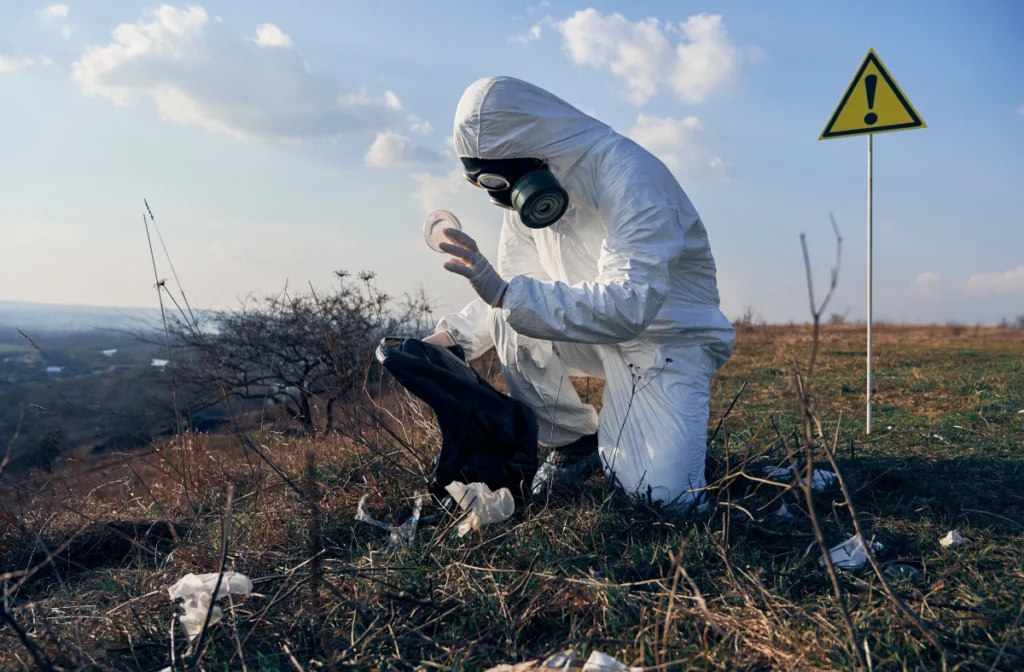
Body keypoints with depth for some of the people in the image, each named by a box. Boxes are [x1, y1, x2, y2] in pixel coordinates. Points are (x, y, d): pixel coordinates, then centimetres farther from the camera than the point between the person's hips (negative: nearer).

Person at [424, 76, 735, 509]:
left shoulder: (628, 175, -27)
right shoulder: (527, 191, -4)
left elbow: (629, 304, -38)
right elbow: (507, 289, 5)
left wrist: (506, 294, -43)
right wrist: (454, 336, -13)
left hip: (670, 338, -6)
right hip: (597, 333, 6)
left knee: (660, 494, -22)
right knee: (512, 316, -23)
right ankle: (571, 444, -1)